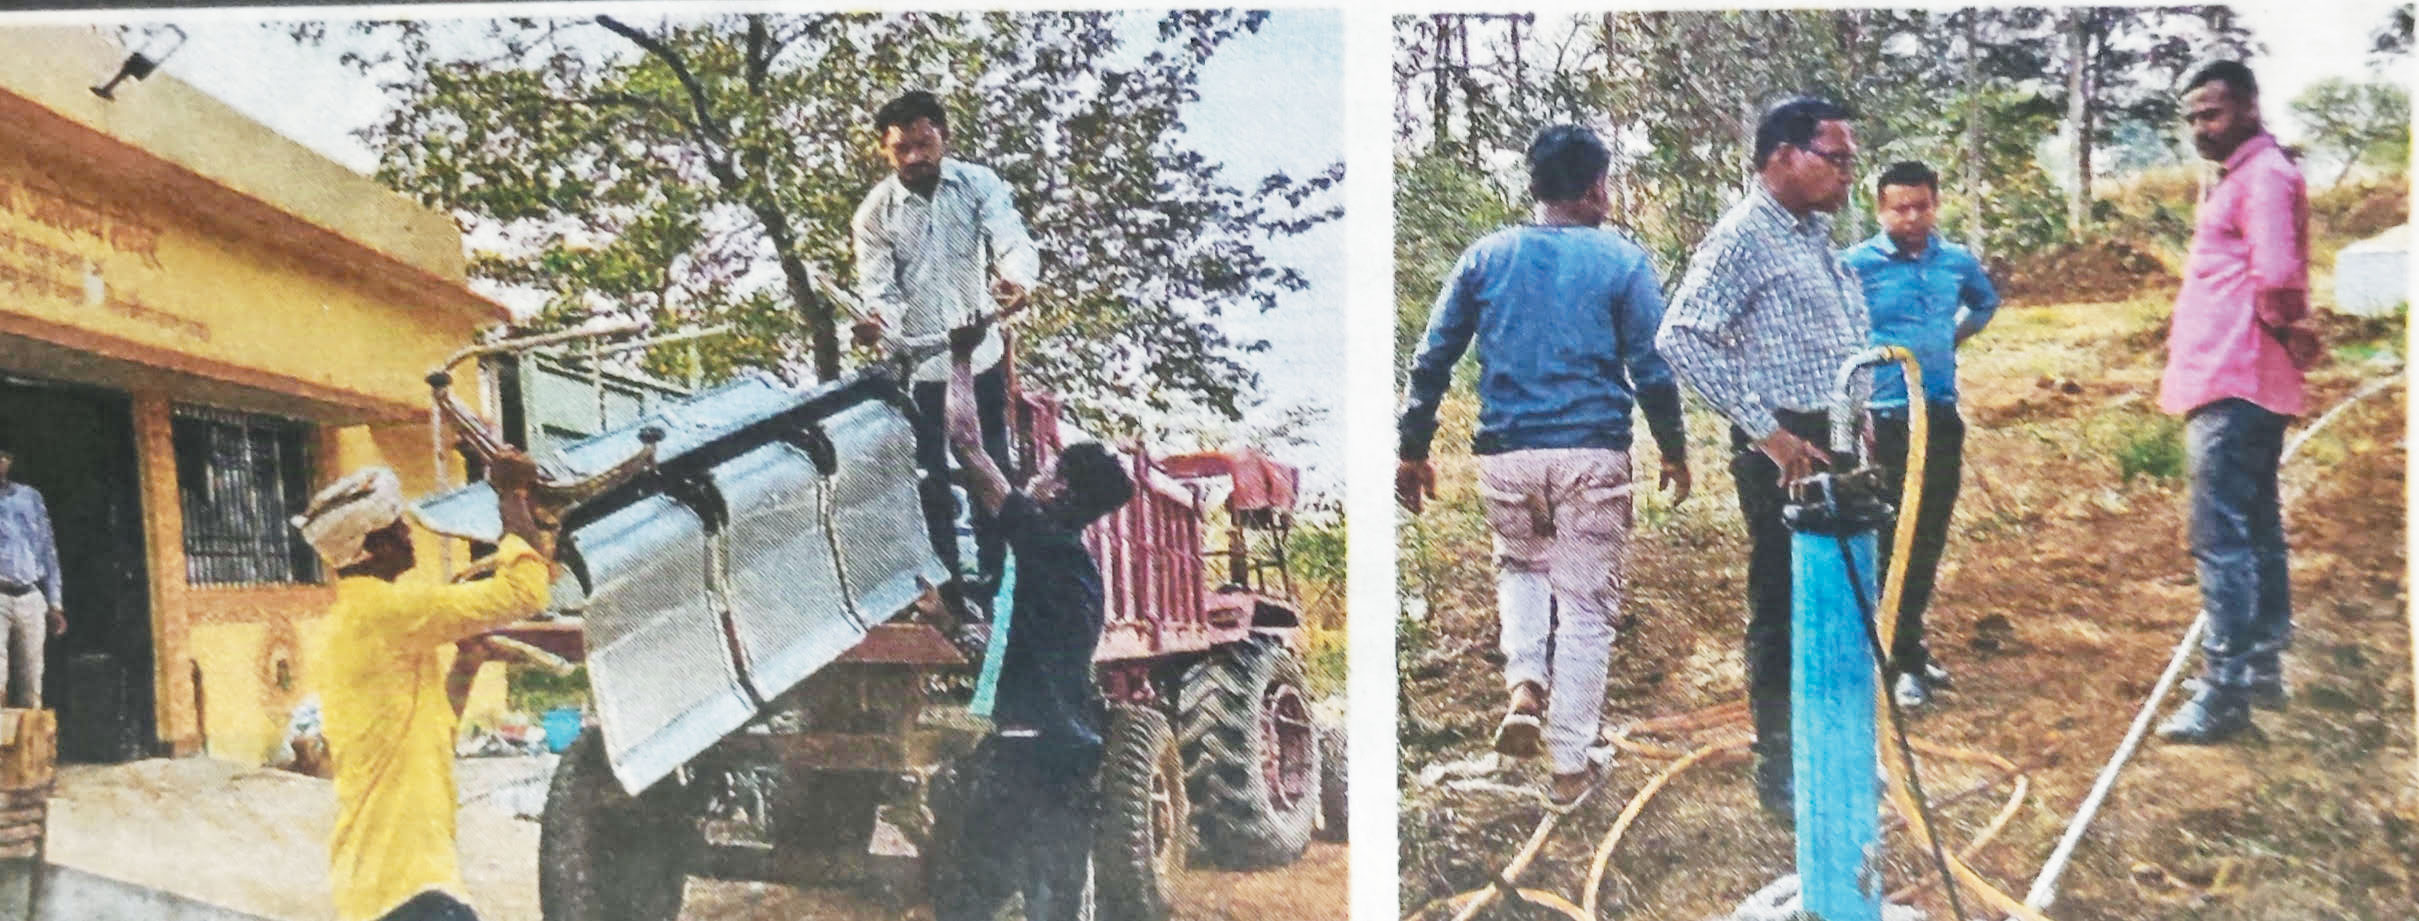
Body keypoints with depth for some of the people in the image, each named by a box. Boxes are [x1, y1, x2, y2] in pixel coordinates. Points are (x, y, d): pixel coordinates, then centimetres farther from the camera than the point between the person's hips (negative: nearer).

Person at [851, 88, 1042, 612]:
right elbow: (879, 288, -14)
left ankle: (994, 574, 31)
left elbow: (1015, 244, -23)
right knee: (932, 477, 11)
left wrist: (1017, 281, -46)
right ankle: (947, 579, 27)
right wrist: (874, 322, -39)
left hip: (979, 355, 1)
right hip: (913, 364, -1)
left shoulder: (979, 185, -10)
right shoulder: (874, 213, -11)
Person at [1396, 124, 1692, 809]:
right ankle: (1570, 765, 12)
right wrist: (1674, 451, 11)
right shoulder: (1622, 261, -2)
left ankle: (1525, 687, 6)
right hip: (1593, 455, -2)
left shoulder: (1485, 256, 4)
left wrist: (1412, 451, 11)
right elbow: (1651, 369, -2)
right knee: (1586, 604, 8)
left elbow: (1432, 360, 4)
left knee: (1520, 565, 29)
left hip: (1505, 456, 2)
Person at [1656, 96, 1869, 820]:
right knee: (1783, 611, 0)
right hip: (1787, 452, -9)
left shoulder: (1816, 235, 16)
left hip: (1837, 444, 9)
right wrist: (1765, 431, -22)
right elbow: (1680, 338, -24)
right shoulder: (1743, 238, -12)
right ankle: (1780, 772, 12)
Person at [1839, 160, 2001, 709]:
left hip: (1943, 416, 5)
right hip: (1886, 421, -5)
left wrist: (1957, 335, 12)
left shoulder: (1958, 262, 6)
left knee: (1931, 539, 11)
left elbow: (1987, 303, 28)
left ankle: (1909, 643, 26)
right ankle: (1906, 661, 3)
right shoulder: (1856, 265, -9)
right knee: (1895, 540, -4)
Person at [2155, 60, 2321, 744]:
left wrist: (2287, 332, -5)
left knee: (2221, 537, -11)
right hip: (2238, 380, 11)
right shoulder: (2241, 177, 19)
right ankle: (2264, 668, 25)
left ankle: (2224, 692, -10)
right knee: (2256, 529, 15)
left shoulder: (2263, 175, -12)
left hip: (2233, 385, -11)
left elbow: (2276, 280, -22)